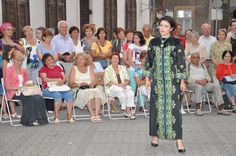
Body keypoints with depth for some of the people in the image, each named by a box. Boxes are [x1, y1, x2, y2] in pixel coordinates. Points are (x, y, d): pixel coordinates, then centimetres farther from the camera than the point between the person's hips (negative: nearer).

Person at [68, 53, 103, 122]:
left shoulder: (89, 68, 21)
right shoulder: (74, 69, 11)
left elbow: (93, 82, 10)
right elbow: (70, 84, -1)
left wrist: (91, 84, -13)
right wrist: (79, 84, -17)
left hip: (90, 88, 3)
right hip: (78, 90, -3)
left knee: (97, 91, -31)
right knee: (89, 92, -35)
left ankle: (97, 114, -39)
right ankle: (92, 115, -39)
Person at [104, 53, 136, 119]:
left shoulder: (123, 68, 17)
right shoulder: (107, 70, 4)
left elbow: (127, 80, 14)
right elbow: (108, 83, -6)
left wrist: (124, 84, -10)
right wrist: (119, 85, -17)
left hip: (124, 86, 4)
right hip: (112, 88, -4)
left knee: (130, 92, -30)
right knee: (121, 91, -37)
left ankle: (128, 111, -33)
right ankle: (125, 110, -27)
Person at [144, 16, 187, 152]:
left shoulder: (177, 43, -2)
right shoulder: (153, 42, 6)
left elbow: (181, 62, -3)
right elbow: (149, 60, 10)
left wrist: (182, 80, -6)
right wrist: (147, 77, 5)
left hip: (172, 80, -3)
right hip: (157, 80, 3)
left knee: (174, 107, -5)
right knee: (156, 106, 7)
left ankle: (179, 139, -1)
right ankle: (155, 135, 19)